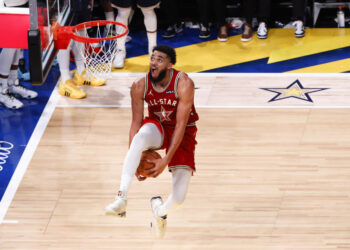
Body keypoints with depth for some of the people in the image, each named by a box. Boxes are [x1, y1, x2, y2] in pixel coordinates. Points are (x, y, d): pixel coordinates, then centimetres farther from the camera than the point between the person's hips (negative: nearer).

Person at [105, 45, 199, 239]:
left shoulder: (184, 84, -26)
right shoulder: (140, 87, -17)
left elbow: (181, 126, -26)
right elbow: (136, 123, -11)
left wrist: (166, 161, -31)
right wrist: (135, 162, -21)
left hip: (183, 133, -1)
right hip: (157, 127, 1)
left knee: (179, 197, -14)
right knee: (141, 136, -40)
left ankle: (161, 212, 26)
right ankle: (122, 198, -43)